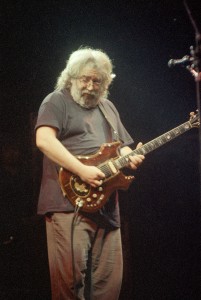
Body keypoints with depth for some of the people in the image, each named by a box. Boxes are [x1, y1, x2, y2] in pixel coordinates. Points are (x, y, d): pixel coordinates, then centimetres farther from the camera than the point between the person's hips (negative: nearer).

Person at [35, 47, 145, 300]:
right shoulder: (57, 101, 1)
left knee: (108, 279, 5)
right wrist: (82, 170, -21)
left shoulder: (108, 107, 23)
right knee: (70, 274, -13)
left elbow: (121, 146, 29)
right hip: (69, 201, -7)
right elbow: (44, 139, -15)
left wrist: (129, 157, 3)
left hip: (106, 205, 7)